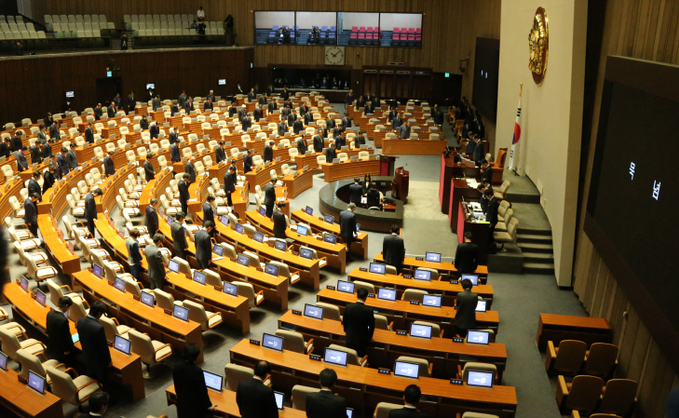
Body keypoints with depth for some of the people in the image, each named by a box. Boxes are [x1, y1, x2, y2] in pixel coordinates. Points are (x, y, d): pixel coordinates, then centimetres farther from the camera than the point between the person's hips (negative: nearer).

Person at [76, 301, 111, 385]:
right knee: (102, 381, 19)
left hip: (86, 356, 7)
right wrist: (108, 360, -7)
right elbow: (103, 346, -23)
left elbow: (81, 339, 3)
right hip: (98, 359, -7)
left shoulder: (80, 321, -15)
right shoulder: (99, 328, -36)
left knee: (91, 377, 29)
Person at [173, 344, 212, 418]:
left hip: (181, 401, 5)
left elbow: (176, 385, 2)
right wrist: (209, 405, -6)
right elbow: (202, 390, -21)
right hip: (195, 404, -5)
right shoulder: (197, 371, -32)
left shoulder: (176, 367, -15)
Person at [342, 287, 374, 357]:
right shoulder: (369, 311, -22)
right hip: (362, 339, -2)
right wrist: (369, 336, 9)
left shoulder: (348, 307, -16)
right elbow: (371, 326, -10)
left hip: (350, 337, 2)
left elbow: (344, 321, -1)